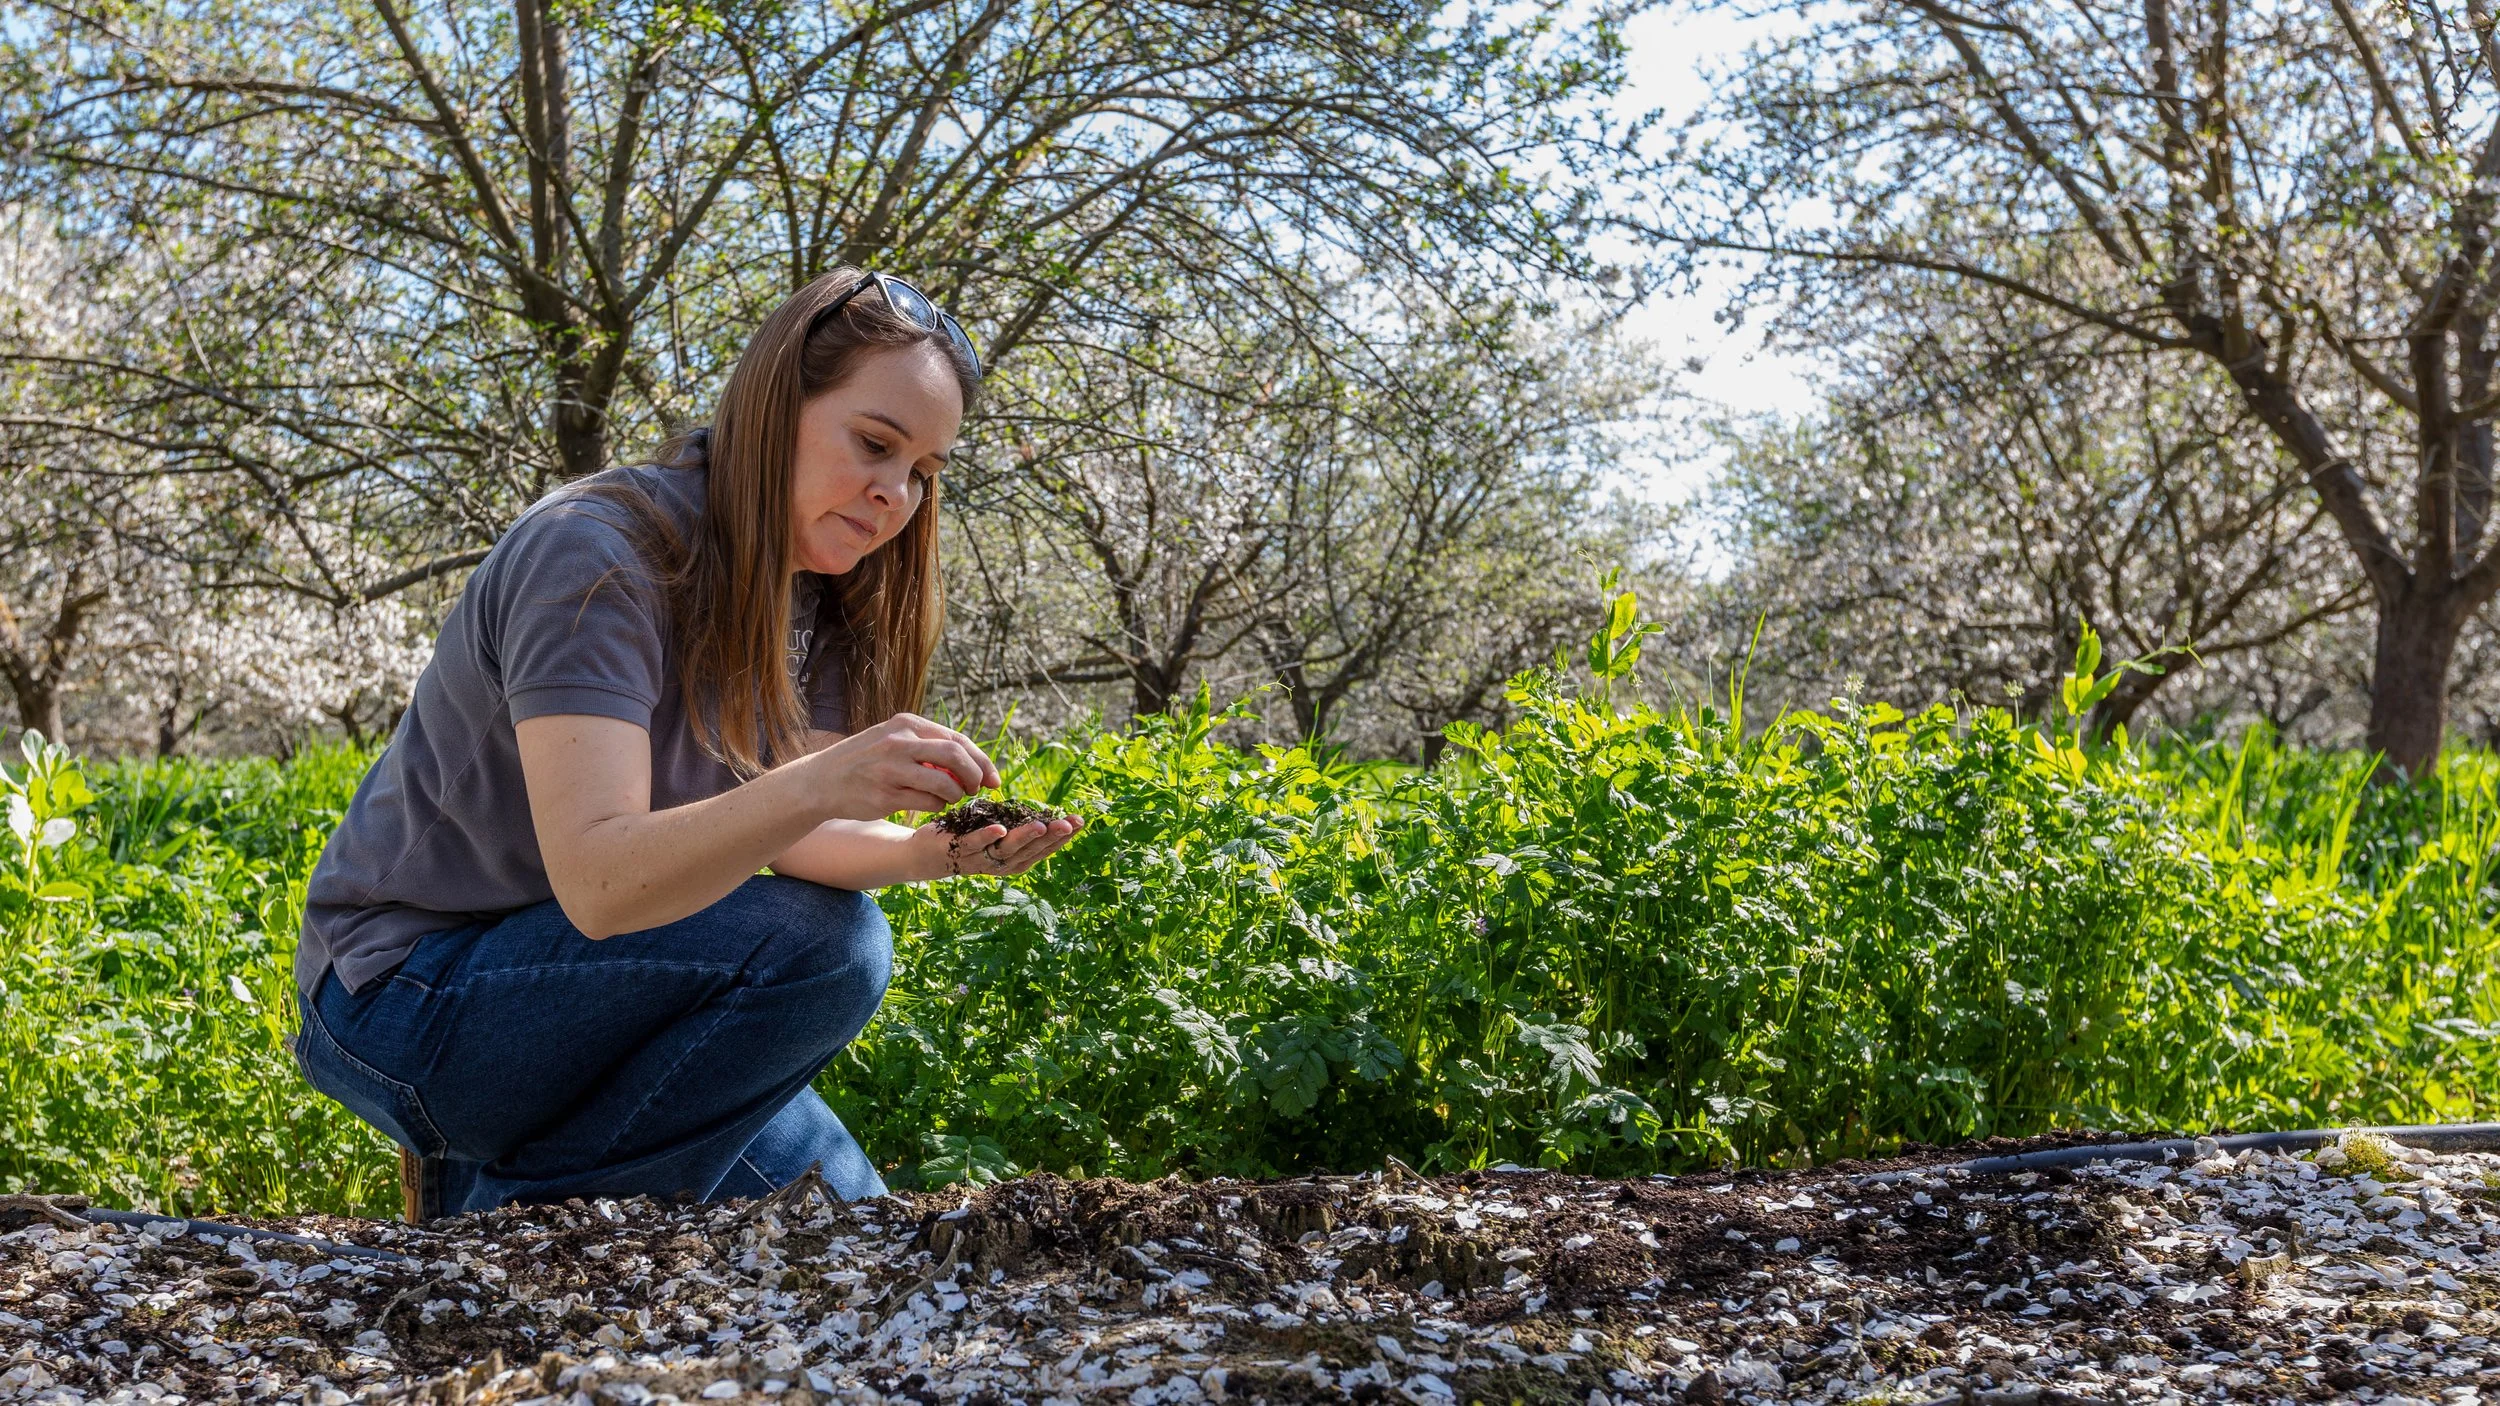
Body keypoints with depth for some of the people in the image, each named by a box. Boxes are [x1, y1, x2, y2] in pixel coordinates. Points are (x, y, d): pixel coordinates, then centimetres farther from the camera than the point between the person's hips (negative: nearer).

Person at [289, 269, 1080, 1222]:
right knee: (820, 945, -26)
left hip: (554, 978, 8)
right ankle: (507, 1210, -11)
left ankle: (503, 1157, 13)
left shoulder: (812, 597, 2)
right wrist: (815, 787, -48)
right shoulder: (598, 552, -23)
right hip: (399, 996, -8)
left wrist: (928, 851, -26)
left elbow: (781, 836, -5)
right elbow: (594, 882, -33)